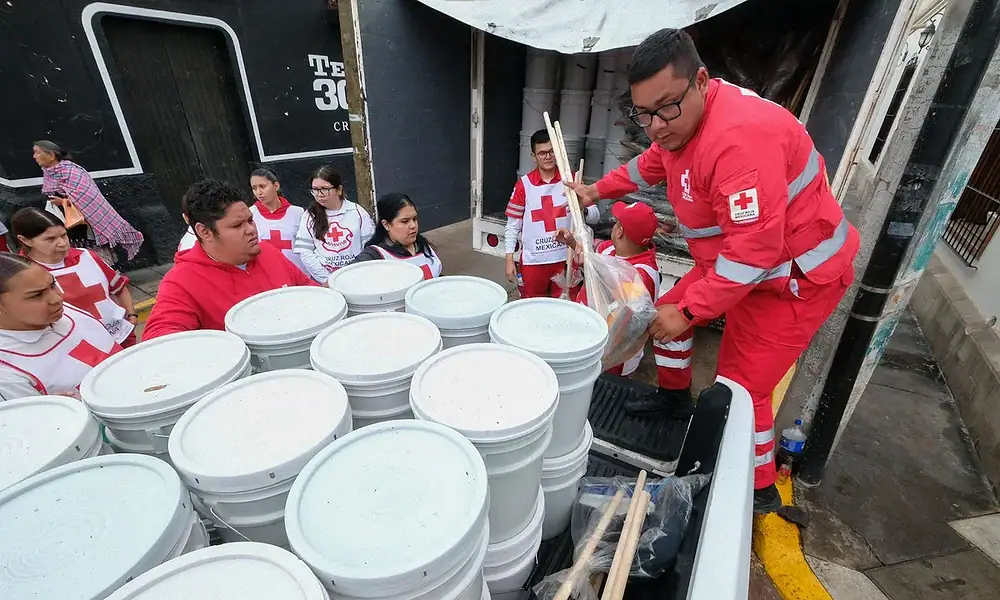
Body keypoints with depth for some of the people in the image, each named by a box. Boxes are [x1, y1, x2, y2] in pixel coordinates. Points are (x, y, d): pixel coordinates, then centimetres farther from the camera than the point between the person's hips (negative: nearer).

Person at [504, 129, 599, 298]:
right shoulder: (524, 184, -5)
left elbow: (595, 216, -4)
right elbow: (512, 225, 0)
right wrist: (509, 259, -4)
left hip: (565, 258, 1)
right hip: (533, 261, -1)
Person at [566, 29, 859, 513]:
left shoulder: (738, 136, -33)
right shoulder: (678, 123, -2)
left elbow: (755, 249, -34)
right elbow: (650, 165, 20)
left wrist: (689, 312, -29)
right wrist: (596, 190, 22)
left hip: (796, 277, -9)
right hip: (733, 262, 10)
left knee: (741, 388, -6)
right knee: (668, 308, 19)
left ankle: (760, 491, 20)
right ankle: (674, 392, 42)